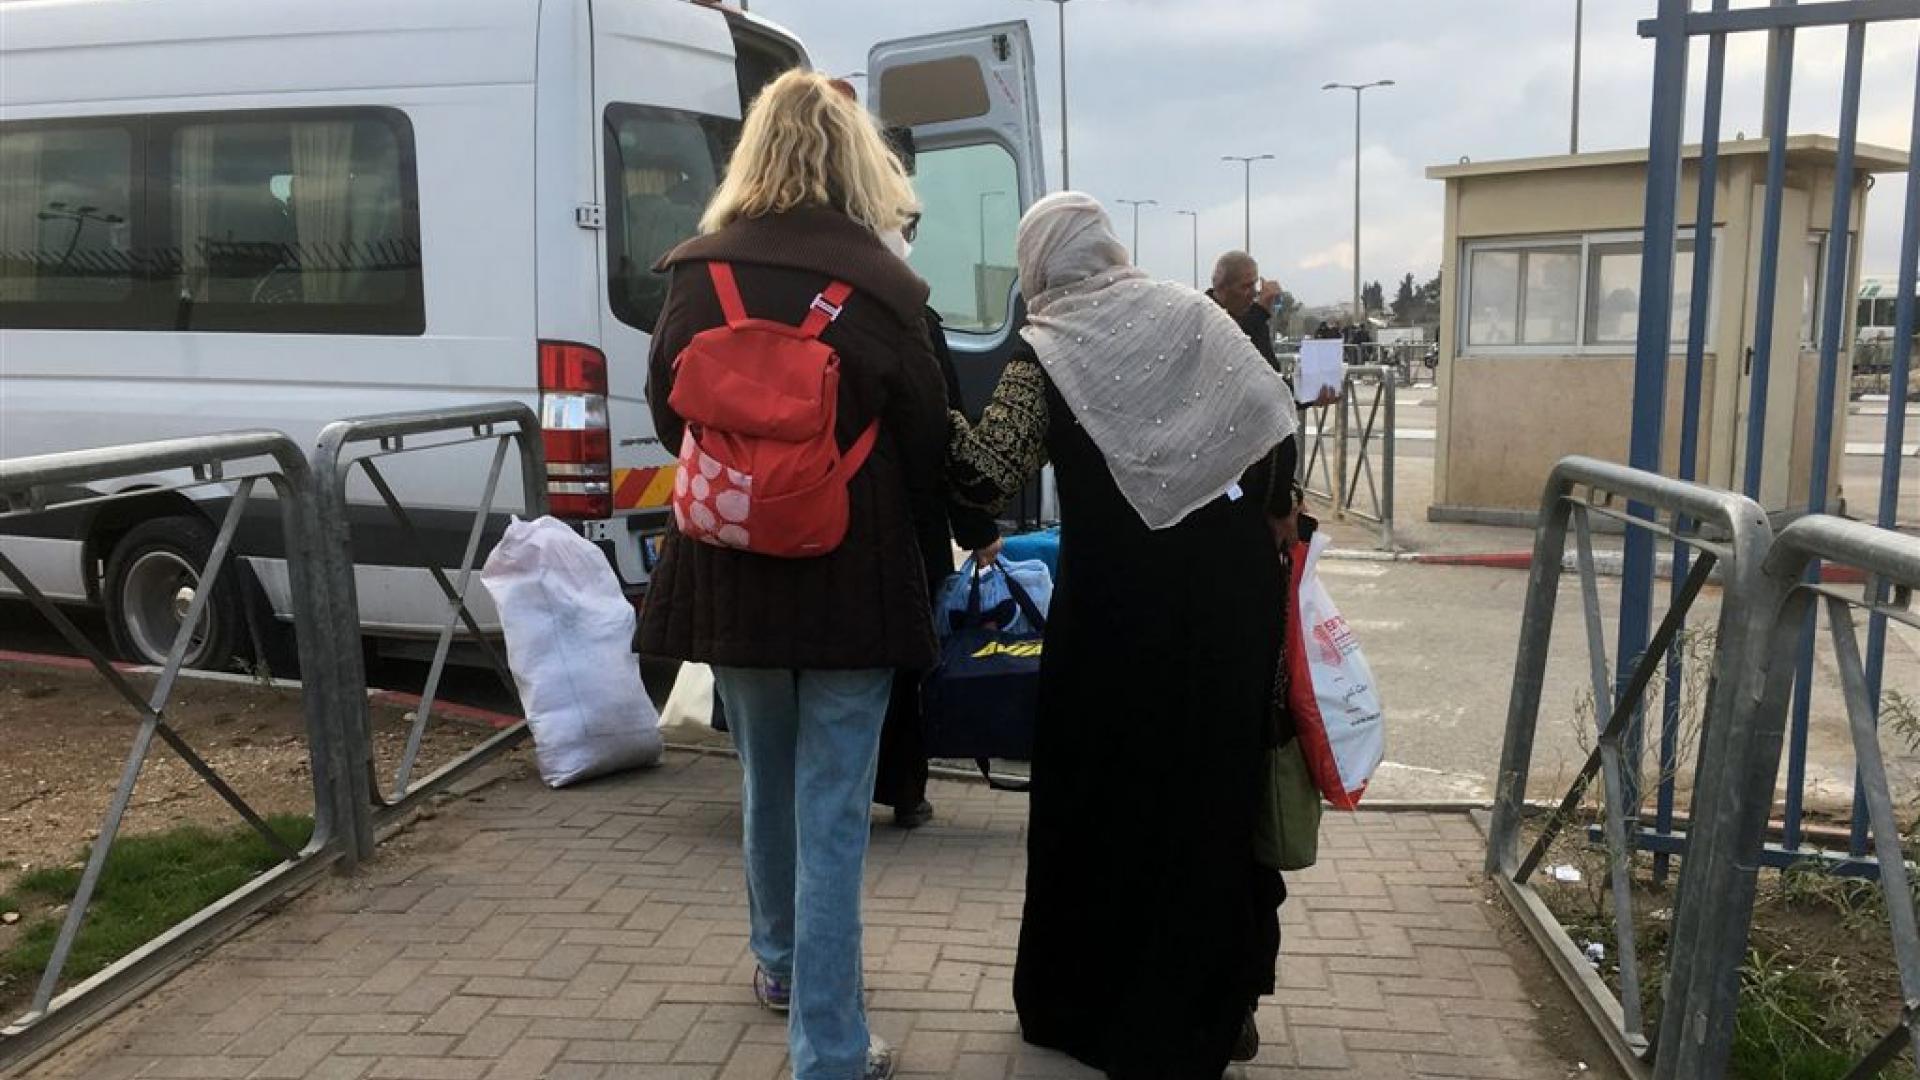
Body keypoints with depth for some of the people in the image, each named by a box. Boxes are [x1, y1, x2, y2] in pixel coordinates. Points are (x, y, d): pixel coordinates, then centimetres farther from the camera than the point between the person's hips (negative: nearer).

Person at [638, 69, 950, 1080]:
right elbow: (925, 441, -4)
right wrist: (929, 544, 12)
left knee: (767, 780, 23)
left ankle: (781, 963, 43)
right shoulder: (880, 285, -11)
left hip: (731, 569, 4)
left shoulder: (696, 275, -3)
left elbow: (667, 413, 8)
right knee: (833, 809, 3)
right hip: (850, 573, -3)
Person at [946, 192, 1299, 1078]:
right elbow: (1275, 420, 2)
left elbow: (986, 477, -15)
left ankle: (1090, 1005, 24)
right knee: (1216, 786, 15)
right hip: (1229, 587, 4)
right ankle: (1212, 1006, 27)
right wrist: (1274, 516, 13)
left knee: (1103, 794, 11)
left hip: (1118, 603, -3)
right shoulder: (1189, 312, 6)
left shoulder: (1045, 353, -5)